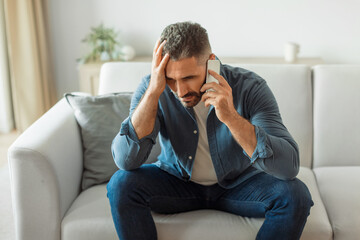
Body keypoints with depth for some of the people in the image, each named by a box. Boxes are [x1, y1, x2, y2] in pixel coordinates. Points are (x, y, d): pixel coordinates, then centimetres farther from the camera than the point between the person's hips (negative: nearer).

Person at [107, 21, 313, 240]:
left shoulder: (250, 88, -24)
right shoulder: (152, 87, -19)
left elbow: (290, 166, -33)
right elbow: (125, 160, -30)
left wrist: (231, 117, -44)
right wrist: (153, 92, -37)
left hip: (238, 183, 0)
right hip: (177, 181, 1)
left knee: (295, 195, -26)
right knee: (121, 185, -25)